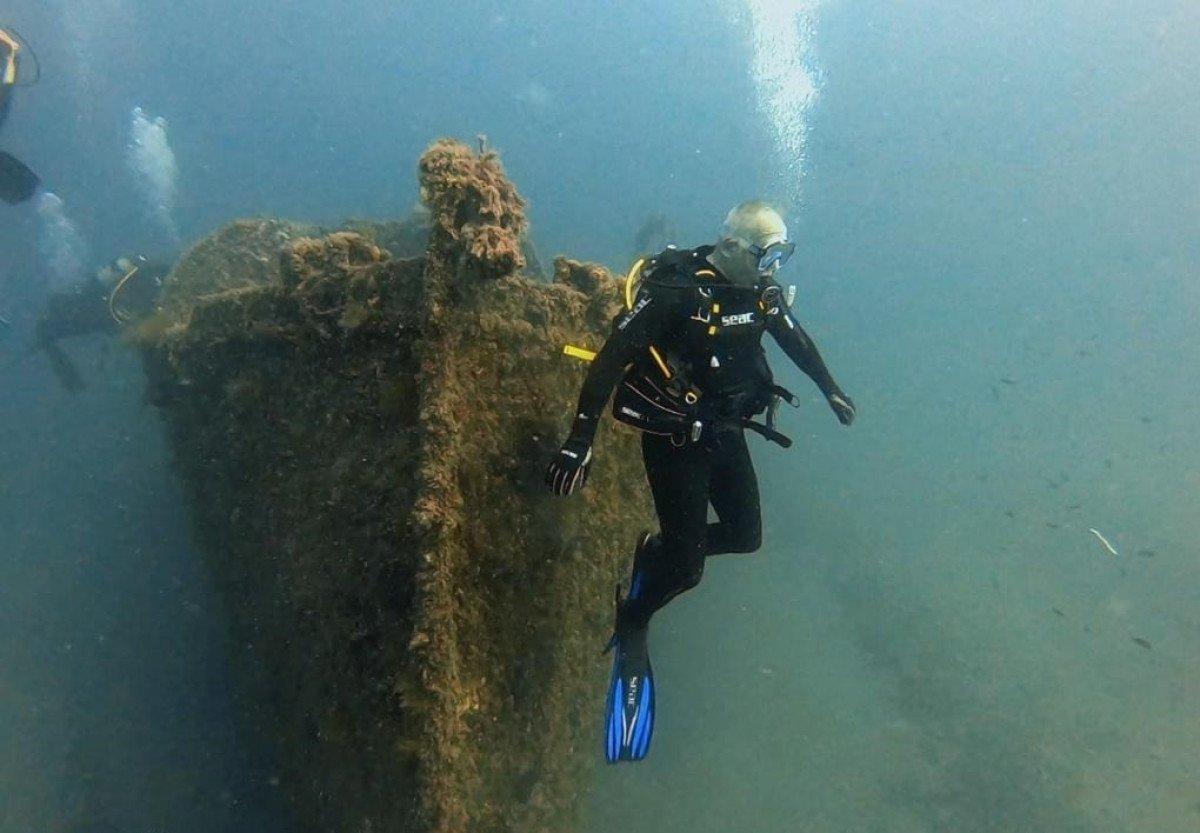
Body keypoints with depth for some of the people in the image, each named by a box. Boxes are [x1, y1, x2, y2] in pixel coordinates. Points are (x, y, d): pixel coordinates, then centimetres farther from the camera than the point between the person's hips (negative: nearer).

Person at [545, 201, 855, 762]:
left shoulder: (761, 292, 1)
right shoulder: (676, 290, -22)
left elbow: (796, 338, 21)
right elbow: (611, 359, -26)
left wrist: (830, 390, 33)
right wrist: (580, 439, -31)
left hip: (725, 431, 8)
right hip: (674, 436, -7)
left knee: (745, 536, 13)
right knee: (687, 567, -6)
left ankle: (656, 553, 34)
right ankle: (631, 625, 22)